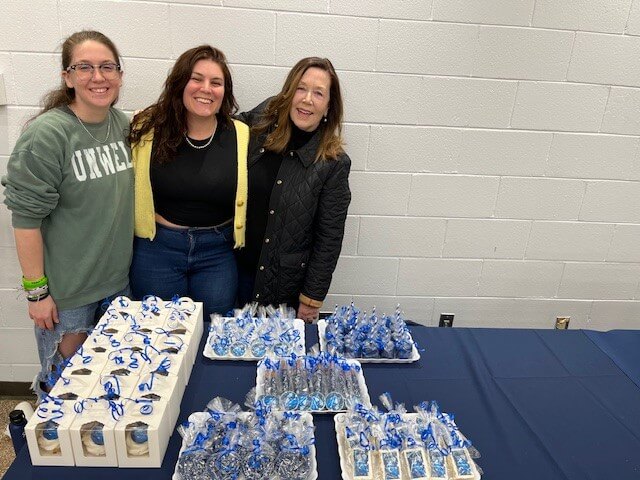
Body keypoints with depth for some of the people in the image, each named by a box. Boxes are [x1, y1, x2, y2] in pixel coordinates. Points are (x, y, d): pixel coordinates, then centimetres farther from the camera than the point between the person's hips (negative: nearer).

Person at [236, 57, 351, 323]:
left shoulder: (334, 163, -13)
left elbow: (329, 239, -9)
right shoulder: (260, 122, -6)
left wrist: (311, 299, -7)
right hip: (235, 268, 3)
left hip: (284, 282, -3)